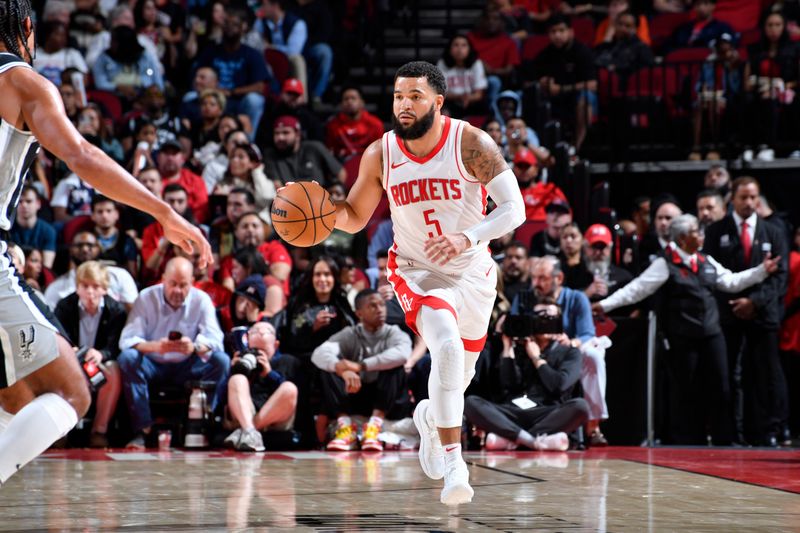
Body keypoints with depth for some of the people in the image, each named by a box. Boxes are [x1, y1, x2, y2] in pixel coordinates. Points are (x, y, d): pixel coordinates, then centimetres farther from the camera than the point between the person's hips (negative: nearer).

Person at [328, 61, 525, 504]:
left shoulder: (471, 144, -17)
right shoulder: (380, 154, -9)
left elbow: (514, 209, -21)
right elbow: (355, 218, 4)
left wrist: (467, 238, -38)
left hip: (473, 273, 1)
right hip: (417, 271, -1)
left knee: (459, 375, 16)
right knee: (447, 347, -29)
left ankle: (430, 417, 53)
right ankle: (452, 463, -25)